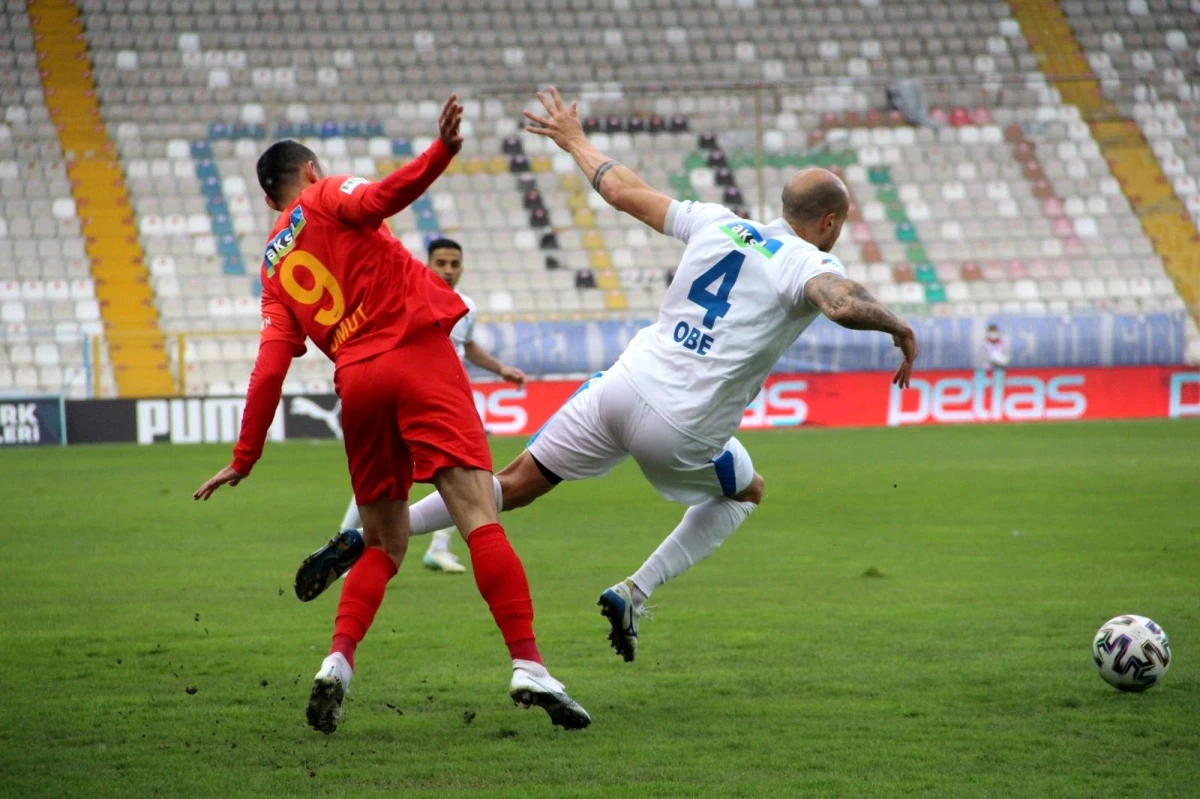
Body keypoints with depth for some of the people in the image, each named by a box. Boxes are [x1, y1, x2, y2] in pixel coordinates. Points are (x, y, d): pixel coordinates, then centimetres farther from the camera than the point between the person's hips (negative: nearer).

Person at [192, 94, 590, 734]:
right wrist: (440, 153, -28)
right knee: (479, 518, -13)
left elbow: (271, 364, 12)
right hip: (418, 354, -5)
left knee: (383, 543, 18)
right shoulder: (327, 197, 12)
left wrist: (244, 457, 15)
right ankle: (527, 666, -25)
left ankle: (338, 662, -3)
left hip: (356, 383, 5)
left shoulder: (274, 267, 22)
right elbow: (372, 201, -13)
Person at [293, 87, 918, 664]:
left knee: (512, 487, 13)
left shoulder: (718, 224, 10)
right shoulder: (809, 266, -6)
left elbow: (625, 192, 17)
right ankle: (633, 594, 12)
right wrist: (899, 328, -10)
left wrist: (575, 141, 33)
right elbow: (844, 306, -29)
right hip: (679, 433, -5)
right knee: (746, 493, 26)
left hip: (622, 387, 5)